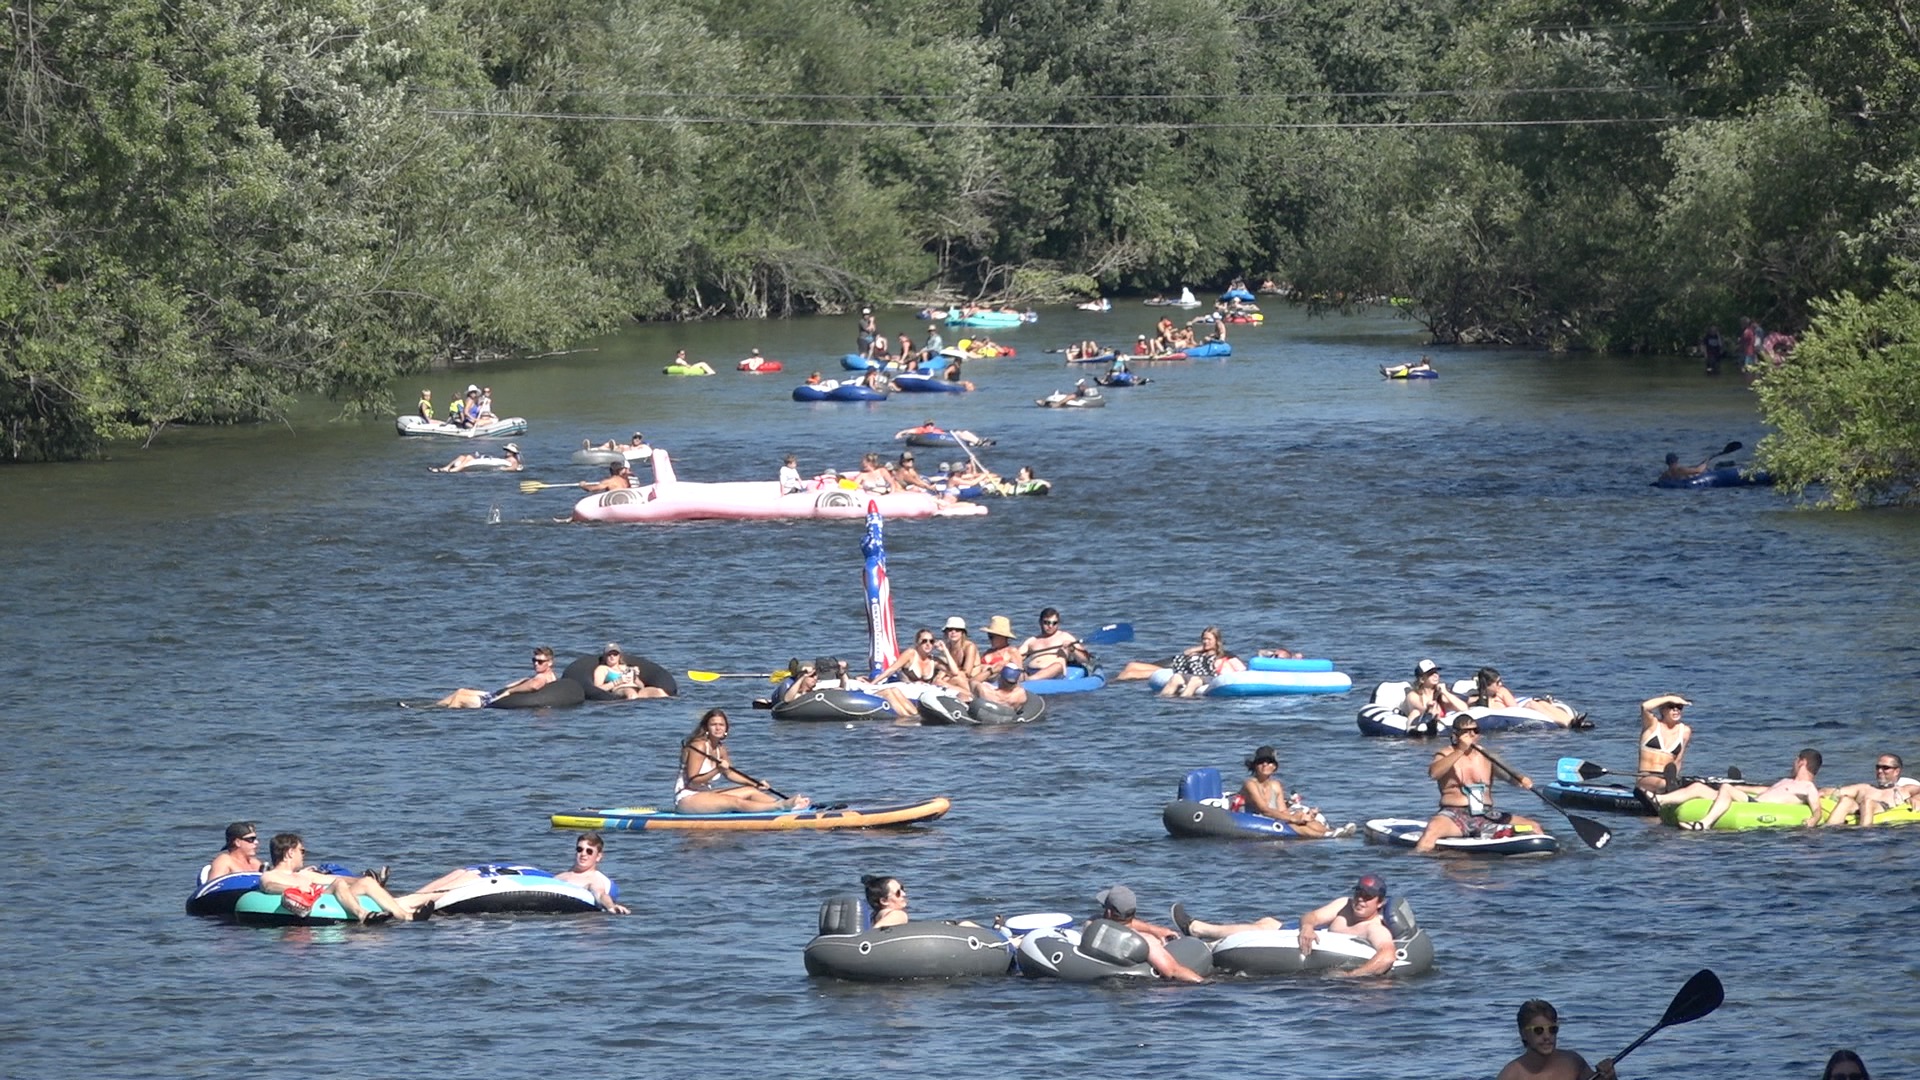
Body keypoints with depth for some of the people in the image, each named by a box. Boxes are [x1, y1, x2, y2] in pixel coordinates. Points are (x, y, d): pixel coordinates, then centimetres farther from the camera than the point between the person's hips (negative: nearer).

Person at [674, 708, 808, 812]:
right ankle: (781, 806, -35)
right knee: (736, 803, -25)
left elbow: (729, 773, 23)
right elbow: (692, 780, -21)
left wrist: (755, 783, 15)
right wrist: (717, 771, -31)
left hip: (705, 794, 10)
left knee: (750, 791, -1)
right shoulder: (699, 746, -17)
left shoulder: (720, 749, 8)